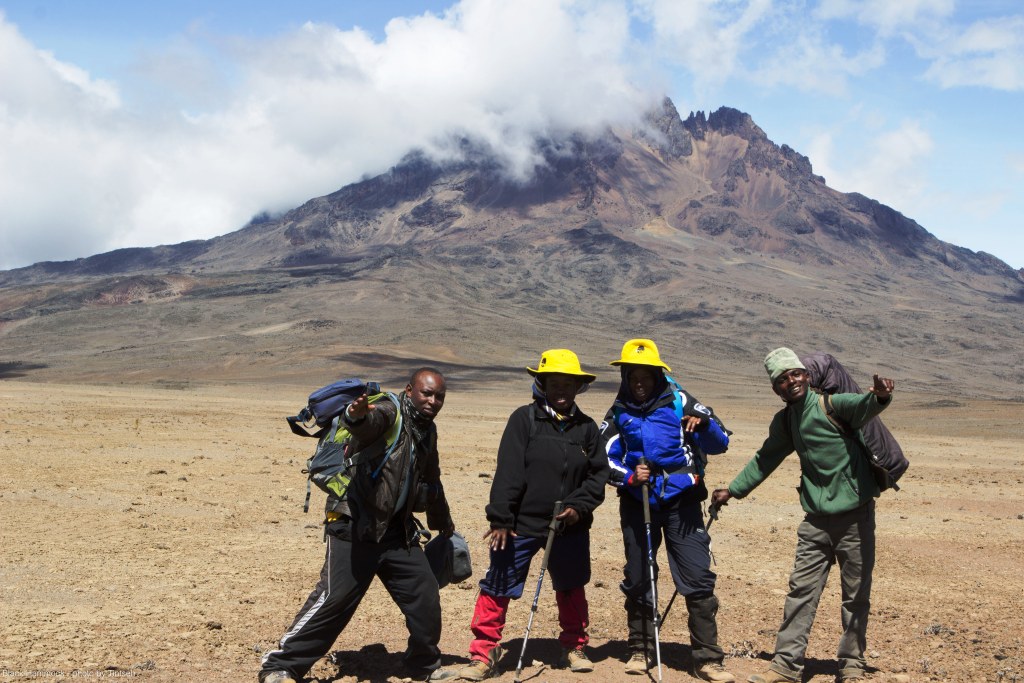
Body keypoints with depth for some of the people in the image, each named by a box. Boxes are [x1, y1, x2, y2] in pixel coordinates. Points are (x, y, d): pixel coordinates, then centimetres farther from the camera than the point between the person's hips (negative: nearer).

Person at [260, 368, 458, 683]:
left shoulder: (427, 431, 15)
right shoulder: (389, 411, -9)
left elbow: (431, 482, 32)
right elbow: (369, 422, -36)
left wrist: (444, 523, 44)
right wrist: (357, 416, -60)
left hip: (398, 530, 8)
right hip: (355, 526, -8)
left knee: (426, 598, 7)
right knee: (334, 597, -13)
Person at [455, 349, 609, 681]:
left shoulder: (586, 427, 5)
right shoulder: (524, 419, -8)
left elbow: (599, 473, 7)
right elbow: (508, 472, -12)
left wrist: (580, 506, -9)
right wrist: (500, 520, -15)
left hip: (571, 526, 4)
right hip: (522, 524, -4)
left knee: (572, 588, 18)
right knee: (498, 588, -2)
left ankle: (574, 648, 36)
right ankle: (483, 654, 9)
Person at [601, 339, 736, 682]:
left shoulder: (679, 402, -2)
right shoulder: (618, 413, 6)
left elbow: (720, 444, -6)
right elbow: (605, 459, 7)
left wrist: (703, 424, -27)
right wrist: (629, 476, -12)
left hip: (681, 503, -3)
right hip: (637, 505, 3)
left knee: (698, 580, -7)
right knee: (638, 580, 11)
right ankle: (640, 650, 27)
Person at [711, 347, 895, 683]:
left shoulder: (831, 404, -13)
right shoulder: (784, 421, 7)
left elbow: (862, 407, -34)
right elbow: (765, 460, 22)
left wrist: (879, 397, -56)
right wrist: (733, 490, 24)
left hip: (855, 516, -5)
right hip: (816, 519, 5)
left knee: (856, 594, 6)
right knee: (801, 591, 5)